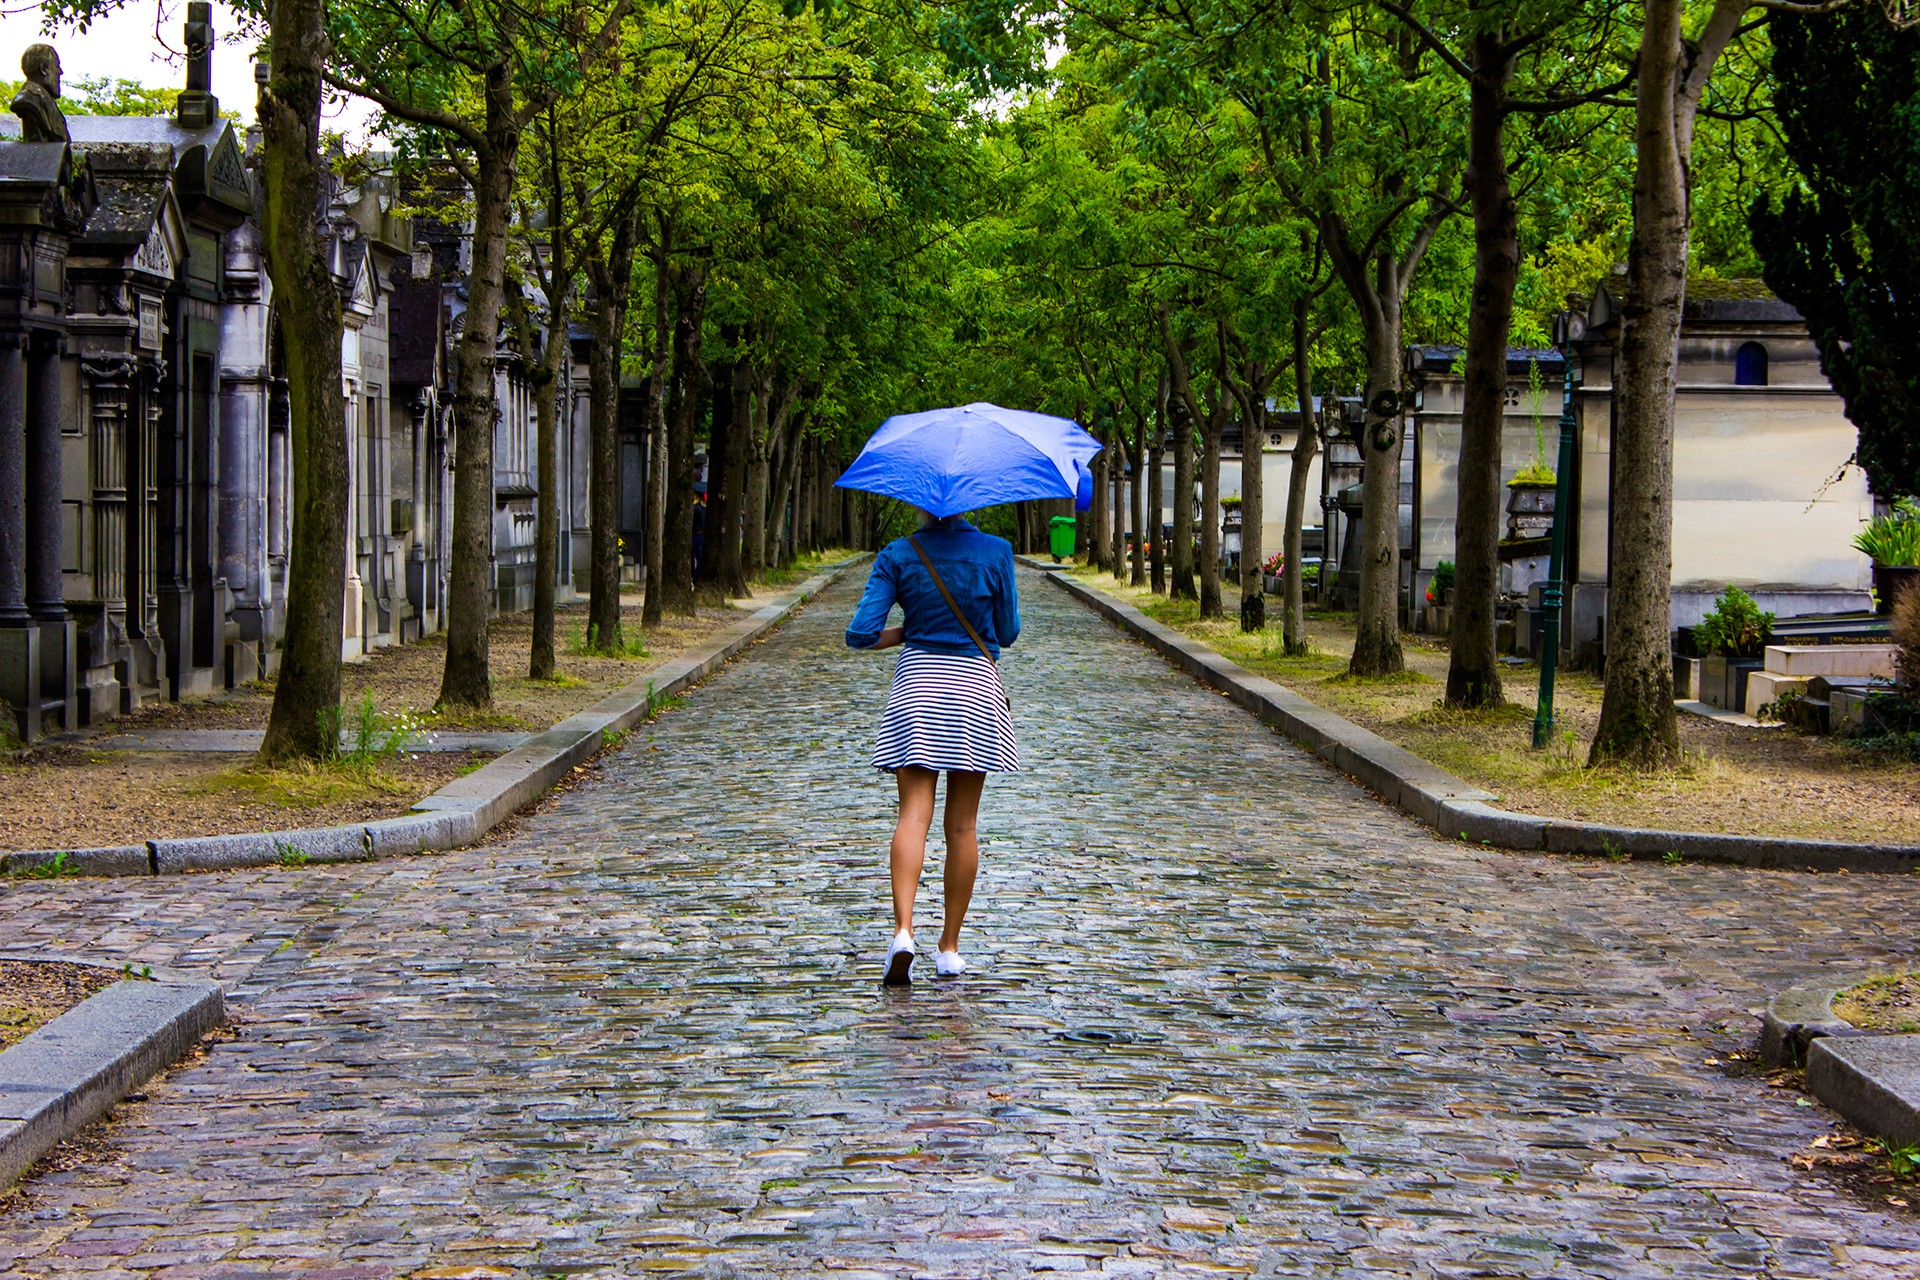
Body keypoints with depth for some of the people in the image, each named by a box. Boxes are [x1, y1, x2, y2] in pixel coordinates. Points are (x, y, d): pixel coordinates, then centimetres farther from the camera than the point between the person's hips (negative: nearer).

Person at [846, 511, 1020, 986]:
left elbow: (860, 634, -7)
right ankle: (949, 947, 12)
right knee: (962, 825, 7)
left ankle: (903, 928, -24)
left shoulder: (897, 555, -2)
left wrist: (907, 632, 11)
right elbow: (1007, 632, 5)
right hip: (976, 682, 0)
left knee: (913, 814, -3)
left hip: (916, 681, 0)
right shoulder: (996, 552, -3)